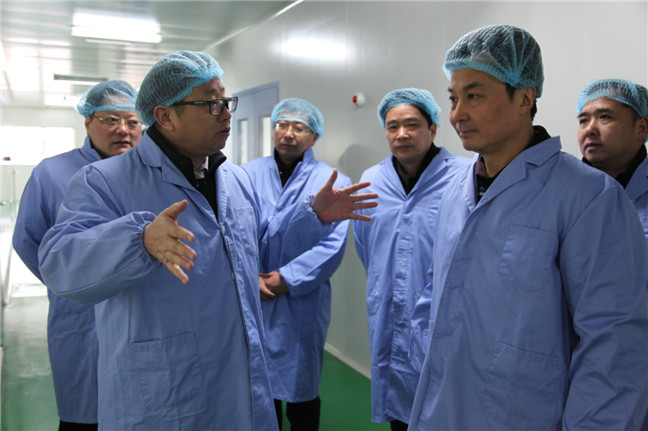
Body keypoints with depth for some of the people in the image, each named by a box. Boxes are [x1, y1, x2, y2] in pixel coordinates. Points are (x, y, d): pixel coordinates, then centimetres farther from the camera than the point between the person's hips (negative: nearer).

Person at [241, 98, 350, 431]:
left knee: (300, 390, 11)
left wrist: (286, 278, -15)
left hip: (303, 302, -2)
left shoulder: (332, 181, -3)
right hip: (251, 301, 2)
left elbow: (332, 244, -11)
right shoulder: (248, 175, 4)